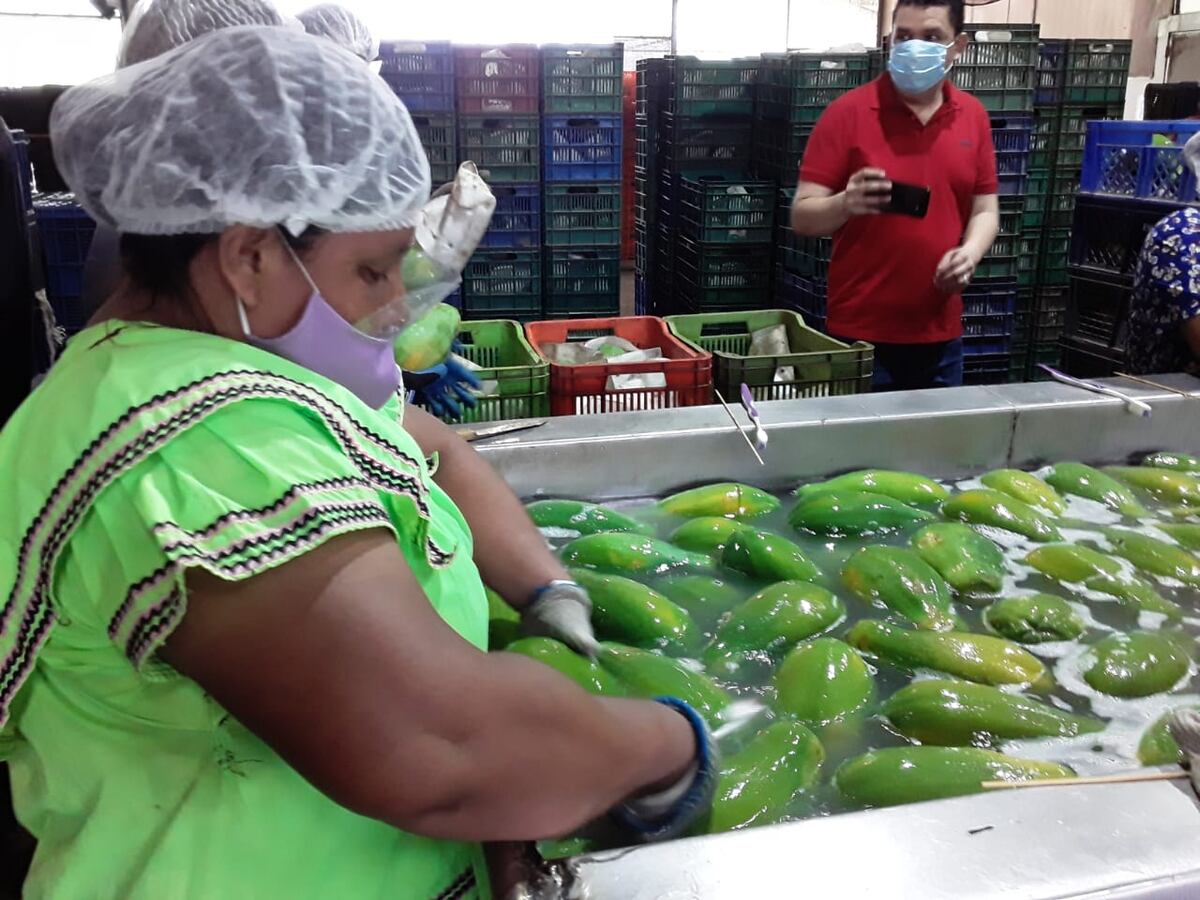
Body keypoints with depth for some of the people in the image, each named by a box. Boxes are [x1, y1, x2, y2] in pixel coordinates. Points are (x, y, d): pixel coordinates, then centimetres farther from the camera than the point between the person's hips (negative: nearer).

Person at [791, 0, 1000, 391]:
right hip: (860, 332, -4)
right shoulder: (848, 111, -7)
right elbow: (802, 216, -8)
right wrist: (846, 204, -29)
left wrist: (969, 253, -9)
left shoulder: (973, 116, 7)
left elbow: (985, 210, 12)